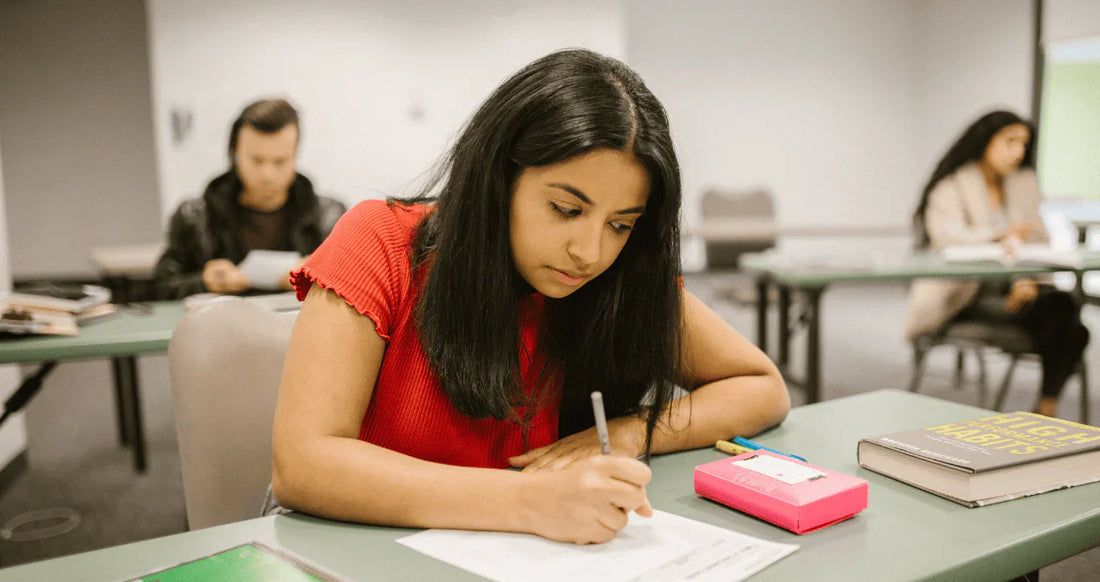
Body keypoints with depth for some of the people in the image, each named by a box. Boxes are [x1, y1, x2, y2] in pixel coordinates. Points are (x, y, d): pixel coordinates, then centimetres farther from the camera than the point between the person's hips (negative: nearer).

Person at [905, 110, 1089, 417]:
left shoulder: (1024, 183, 16)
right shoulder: (951, 187, -2)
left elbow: (1037, 241, 10)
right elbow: (948, 237, -21)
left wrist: (1028, 280, -10)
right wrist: (1001, 236, -39)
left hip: (1009, 288, 5)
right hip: (962, 294, -5)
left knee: (1063, 304, -25)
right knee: (1051, 314, -27)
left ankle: (1046, 408, -20)